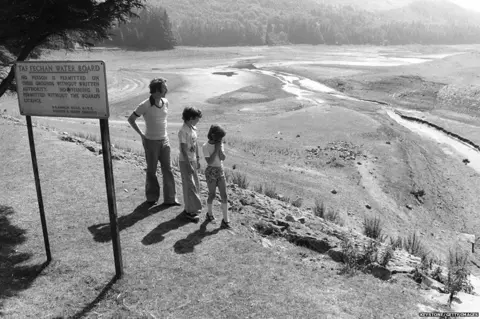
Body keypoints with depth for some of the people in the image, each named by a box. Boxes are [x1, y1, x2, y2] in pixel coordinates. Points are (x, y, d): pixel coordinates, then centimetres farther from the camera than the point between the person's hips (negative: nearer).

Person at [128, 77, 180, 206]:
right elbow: (131, 119, -7)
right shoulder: (145, 106, -18)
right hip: (151, 142, -5)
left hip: (164, 140, 5)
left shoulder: (165, 103, -1)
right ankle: (152, 197, 27)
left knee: (167, 169, 6)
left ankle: (170, 198, 15)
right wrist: (141, 134, -8)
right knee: (152, 171, 9)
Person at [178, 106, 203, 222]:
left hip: (193, 160, 8)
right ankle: (190, 210, 10)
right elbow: (183, 150, -21)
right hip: (185, 161, -8)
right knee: (189, 185, -1)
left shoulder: (194, 128, 4)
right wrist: (189, 166, -20)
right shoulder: (183, 131, -21)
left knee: (195, 184, 16)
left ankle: (193, 207, 31)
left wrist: (197, 160, 15)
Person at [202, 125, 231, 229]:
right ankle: (209, 214, 35)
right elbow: (209, 162, -20)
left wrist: (219, 148, -15)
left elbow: (223, 158, -5)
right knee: (212, 195, 7)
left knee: (224, 196, 0)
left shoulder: (220, 144, 4)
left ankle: (225, 221, 4)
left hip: (220, 171, 5)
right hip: (211, 171, -5)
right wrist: (216, 149, -20)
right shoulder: (206, 146, -12)